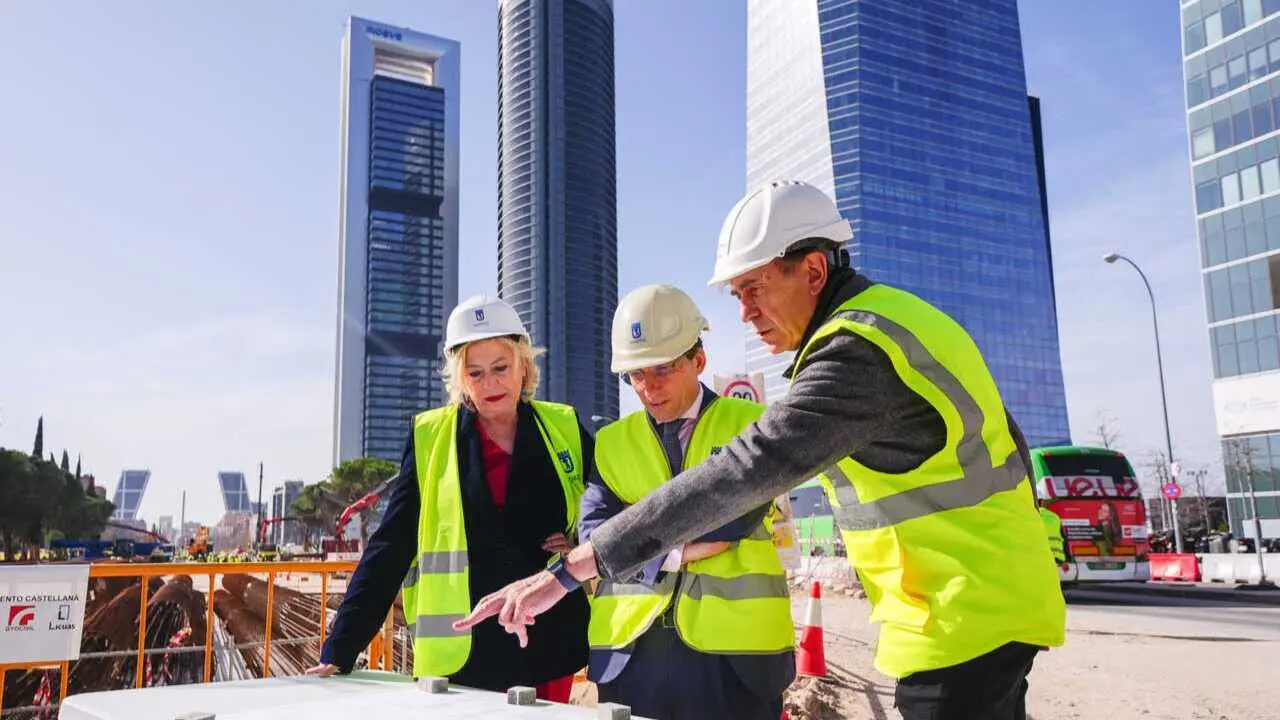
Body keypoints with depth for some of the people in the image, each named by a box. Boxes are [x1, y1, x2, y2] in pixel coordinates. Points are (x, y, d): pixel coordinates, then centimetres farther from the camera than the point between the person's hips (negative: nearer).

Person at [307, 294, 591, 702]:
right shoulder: (431, 438, -2)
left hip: (548, 649, 1)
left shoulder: (565, 431, 1)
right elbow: (389, 547, -1)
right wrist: (340, 650, -5)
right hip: (460, 656, -1)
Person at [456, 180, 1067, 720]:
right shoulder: (900, 315, 8)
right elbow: (995, 440, 17)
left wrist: (569, 570, -33)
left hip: (963, 619, -9)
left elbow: (741, 472, -34)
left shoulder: (858, 351, -24)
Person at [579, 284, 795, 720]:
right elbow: (593, 537, -2)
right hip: (629, 652, 3)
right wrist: (675, 548, -15)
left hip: (735, 651, -2)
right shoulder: (611, 442, 9)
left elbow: (734, 516, -13)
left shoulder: (753, 426, 1)